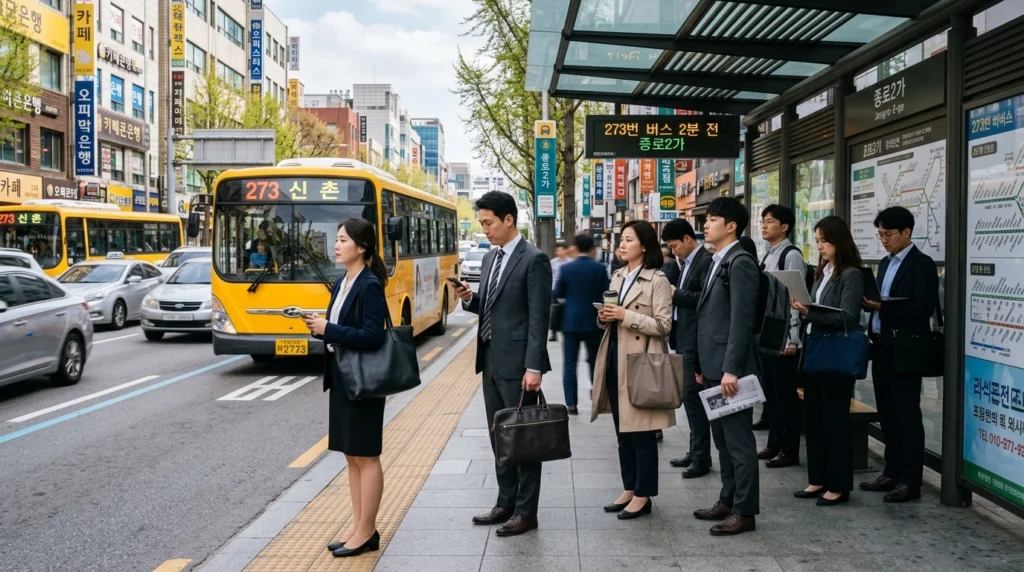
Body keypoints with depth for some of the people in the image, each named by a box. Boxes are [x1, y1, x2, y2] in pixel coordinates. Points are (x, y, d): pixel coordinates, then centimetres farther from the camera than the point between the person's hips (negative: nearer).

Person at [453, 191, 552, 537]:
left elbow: (539, 317, -16)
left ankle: (526, 512, 11)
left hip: (517, 364, -8)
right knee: (499, 436, 15)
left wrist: (534, 367, -20)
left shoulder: (534, 260, -12)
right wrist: (469, 299, 0)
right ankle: (506, 503, 26)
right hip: (490, 361, 8)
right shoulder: (490, 258, 13)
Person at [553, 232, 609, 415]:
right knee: (595, 360, 17)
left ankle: (571, 404, 1)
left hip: (570, 321, -1)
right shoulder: (600, 268, -7)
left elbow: (557, 294, 0)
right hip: (593, 321, 1)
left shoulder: (566, 268, -6)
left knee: (570, 363, 3)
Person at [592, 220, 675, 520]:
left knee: (641, 432, -1)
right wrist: (604, 316, -1)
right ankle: (629, 488, 24)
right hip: (614, 359, 8)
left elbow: (663, 325, -14)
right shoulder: (618, 276, 14)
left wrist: (626, 316, -20)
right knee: (622, 430, 13)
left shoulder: (657, 280, -8)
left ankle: (643, 495, 9)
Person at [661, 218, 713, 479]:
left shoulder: (706, 261, -14)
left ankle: (701, 458, 2)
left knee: (693, 397, -6)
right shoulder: (688, 262, 16)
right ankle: (696, 452, 24)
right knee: (691, 397, 15)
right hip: (685, 340, 10)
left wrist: (676, 294, -16)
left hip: (696, 341, -10)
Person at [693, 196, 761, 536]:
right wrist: (702, 365, 17)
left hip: (729, 367, -10)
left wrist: (731, 369, -22)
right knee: (722, 439, 16)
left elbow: (741, 320, -19)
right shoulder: (717, 262, 16)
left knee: (739, 439, -1)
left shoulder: (740, 262, -13)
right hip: (713, 366, 10)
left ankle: (745, 511, 6)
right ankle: (728, 500, 26)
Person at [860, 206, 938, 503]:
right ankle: (892, 472, 22)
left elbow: (924, 307, -18)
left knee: (907, 416, -1)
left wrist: (882, 308, -20)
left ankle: (910, 481, 6)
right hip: (881, 347, 8)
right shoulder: (885, 263, 16)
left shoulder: (922, 264, -9)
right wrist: (869, 303, -4)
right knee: (887, 414, 13)